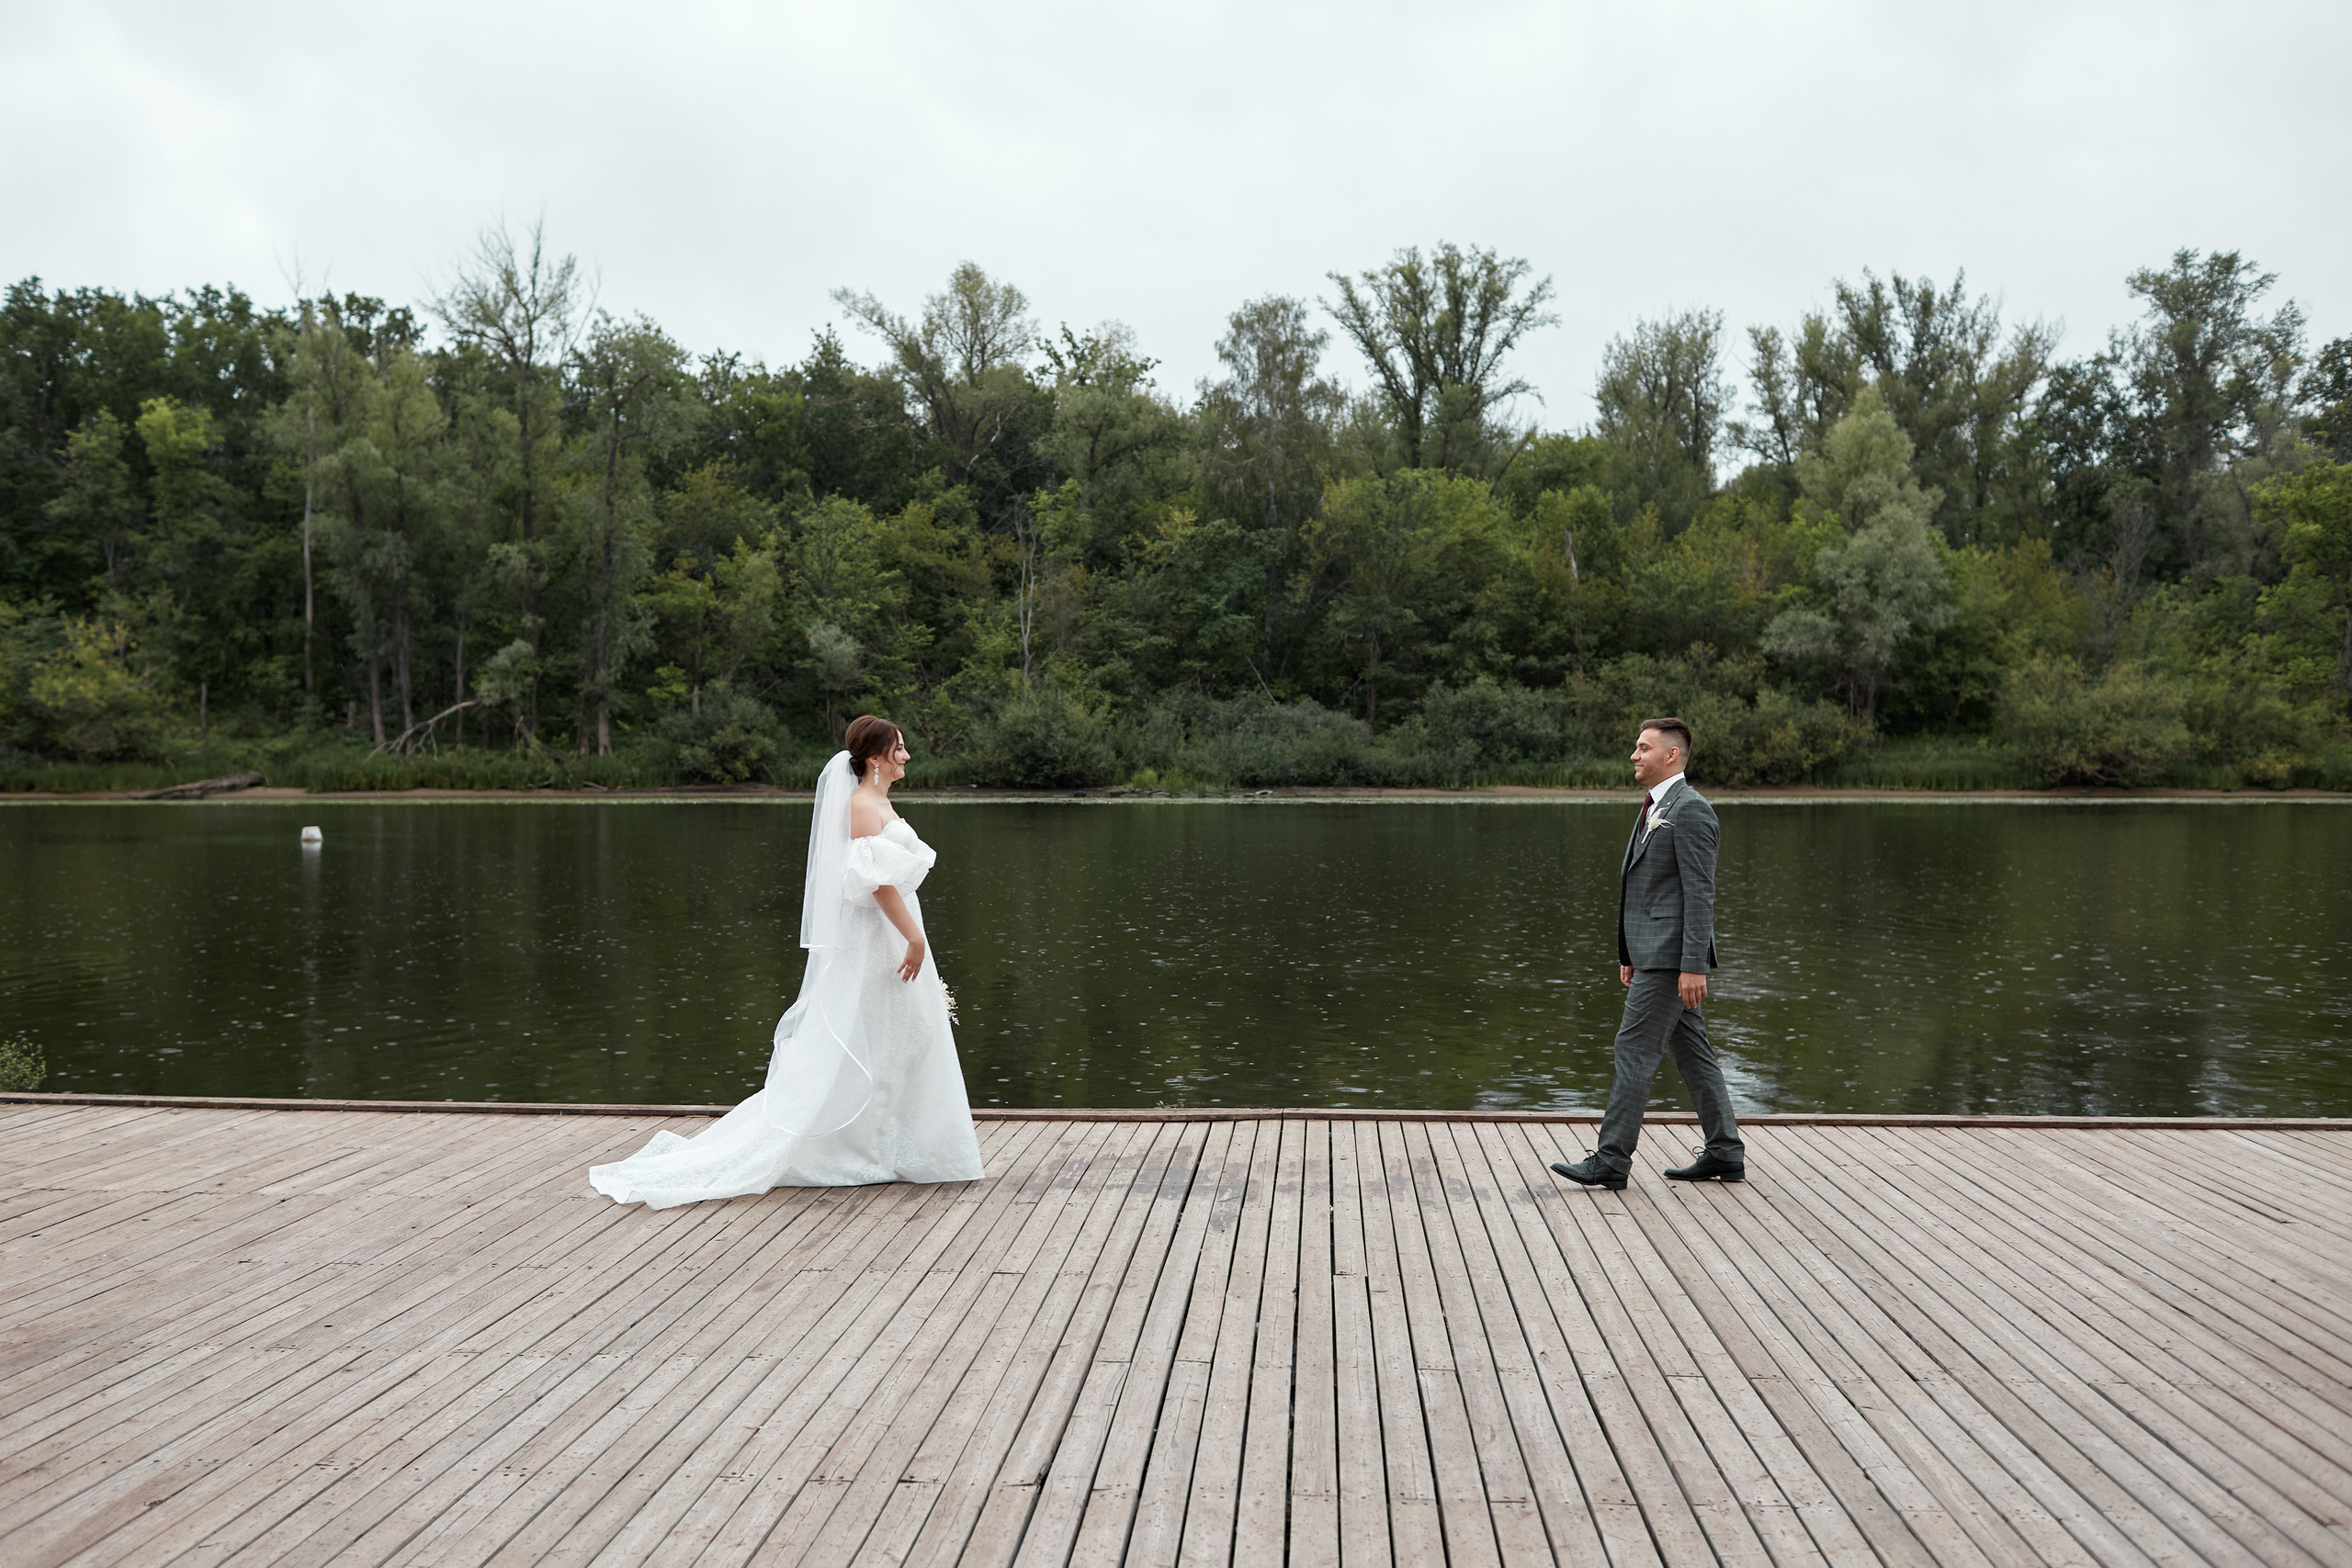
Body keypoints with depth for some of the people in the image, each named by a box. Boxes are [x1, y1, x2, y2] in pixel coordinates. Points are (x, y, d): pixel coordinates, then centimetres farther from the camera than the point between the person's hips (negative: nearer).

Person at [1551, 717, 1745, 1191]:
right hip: (1654, 955, 10)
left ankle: (1611, 1160, -6)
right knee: (1693, 1052, 12)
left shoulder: (1690, 810, -13)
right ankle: (1725, 1154, 18)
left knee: (1634, 1049, -9)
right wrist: (1629, 956, 20)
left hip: (1671, 957, -10)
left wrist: (1693, 966, -21)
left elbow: (1700, 893, -18)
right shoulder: (1653, 809, 18)